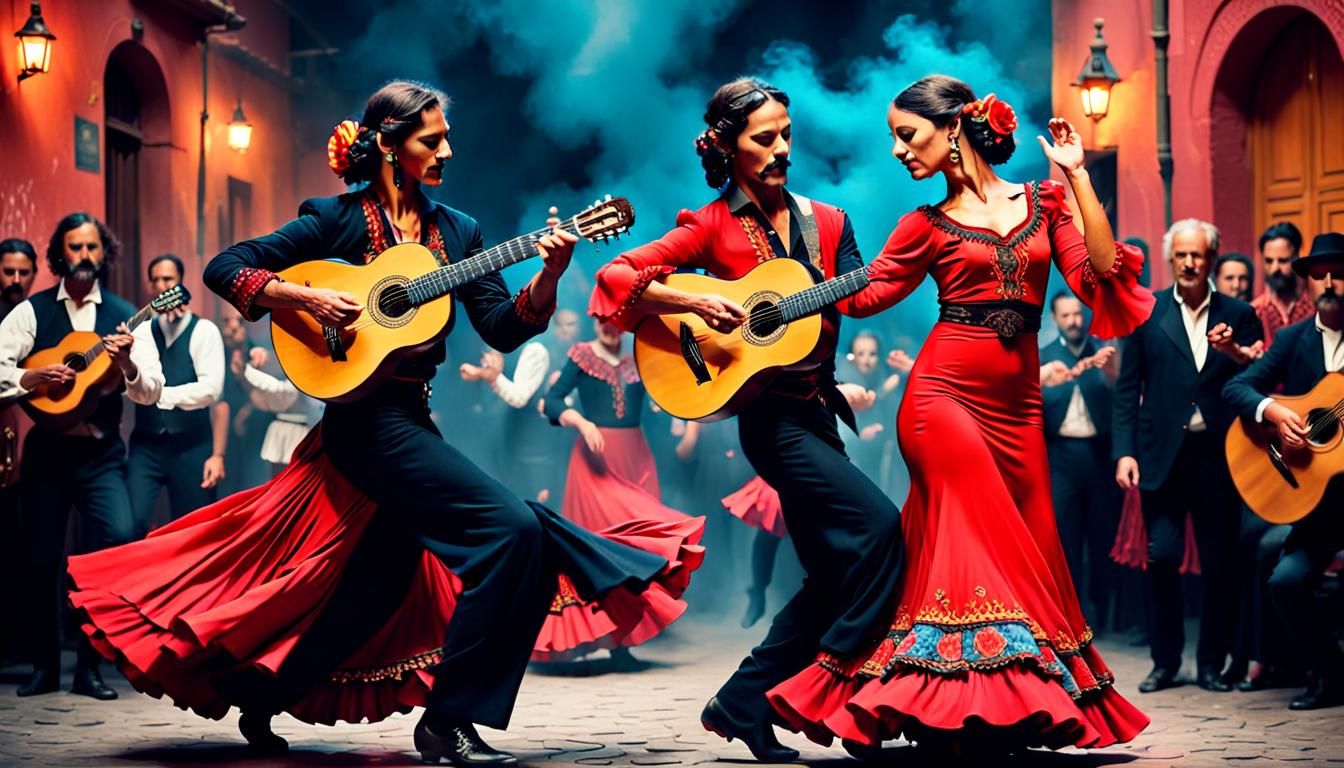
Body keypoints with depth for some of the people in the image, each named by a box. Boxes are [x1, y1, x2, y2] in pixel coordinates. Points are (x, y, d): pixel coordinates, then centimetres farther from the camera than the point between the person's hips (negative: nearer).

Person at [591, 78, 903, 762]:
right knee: (877, 525, -20)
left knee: (835, 573, 7)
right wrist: (696, 304, -24)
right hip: (771, 413, -7)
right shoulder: (713, 228, -4)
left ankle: (741, 704, 18)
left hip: (818, 409, 7)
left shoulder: (824, 222, 11)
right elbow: (619, 278, -11)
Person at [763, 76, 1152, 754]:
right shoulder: (928, 226, 9)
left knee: (1032, 550, 2)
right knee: (984, 539, -14)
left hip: (1018, 405, 3)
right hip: (945, 393, -3)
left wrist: (1077, 176, -2)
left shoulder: (1043, 202, 10)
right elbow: (860, 295, 8)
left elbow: (1102, 278, -1)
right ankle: (991, 701, -10)